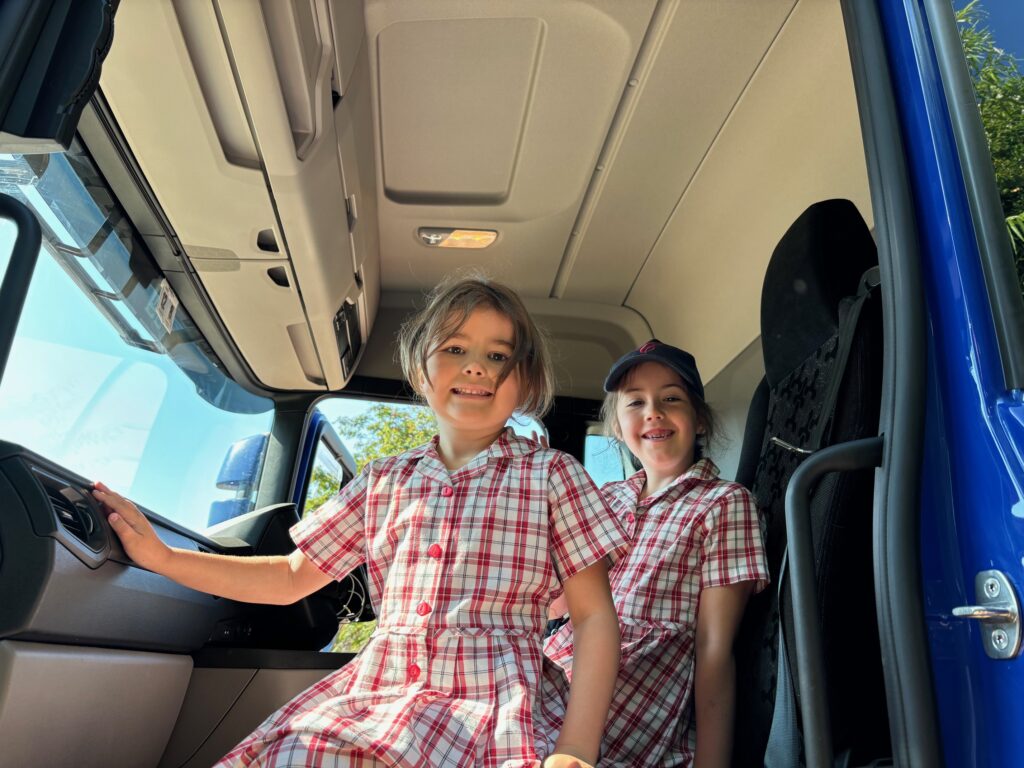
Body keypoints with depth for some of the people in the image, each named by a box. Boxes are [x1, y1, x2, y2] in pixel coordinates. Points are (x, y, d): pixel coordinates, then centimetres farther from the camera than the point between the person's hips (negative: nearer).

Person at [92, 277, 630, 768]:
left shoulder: (550, 474, 3)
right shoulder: (384, 482, 13)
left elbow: (595, 617, 1)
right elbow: (292, 576, 18)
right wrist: (159, 556, 9)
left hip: (487, 701, -3)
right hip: (373, 688, 4)